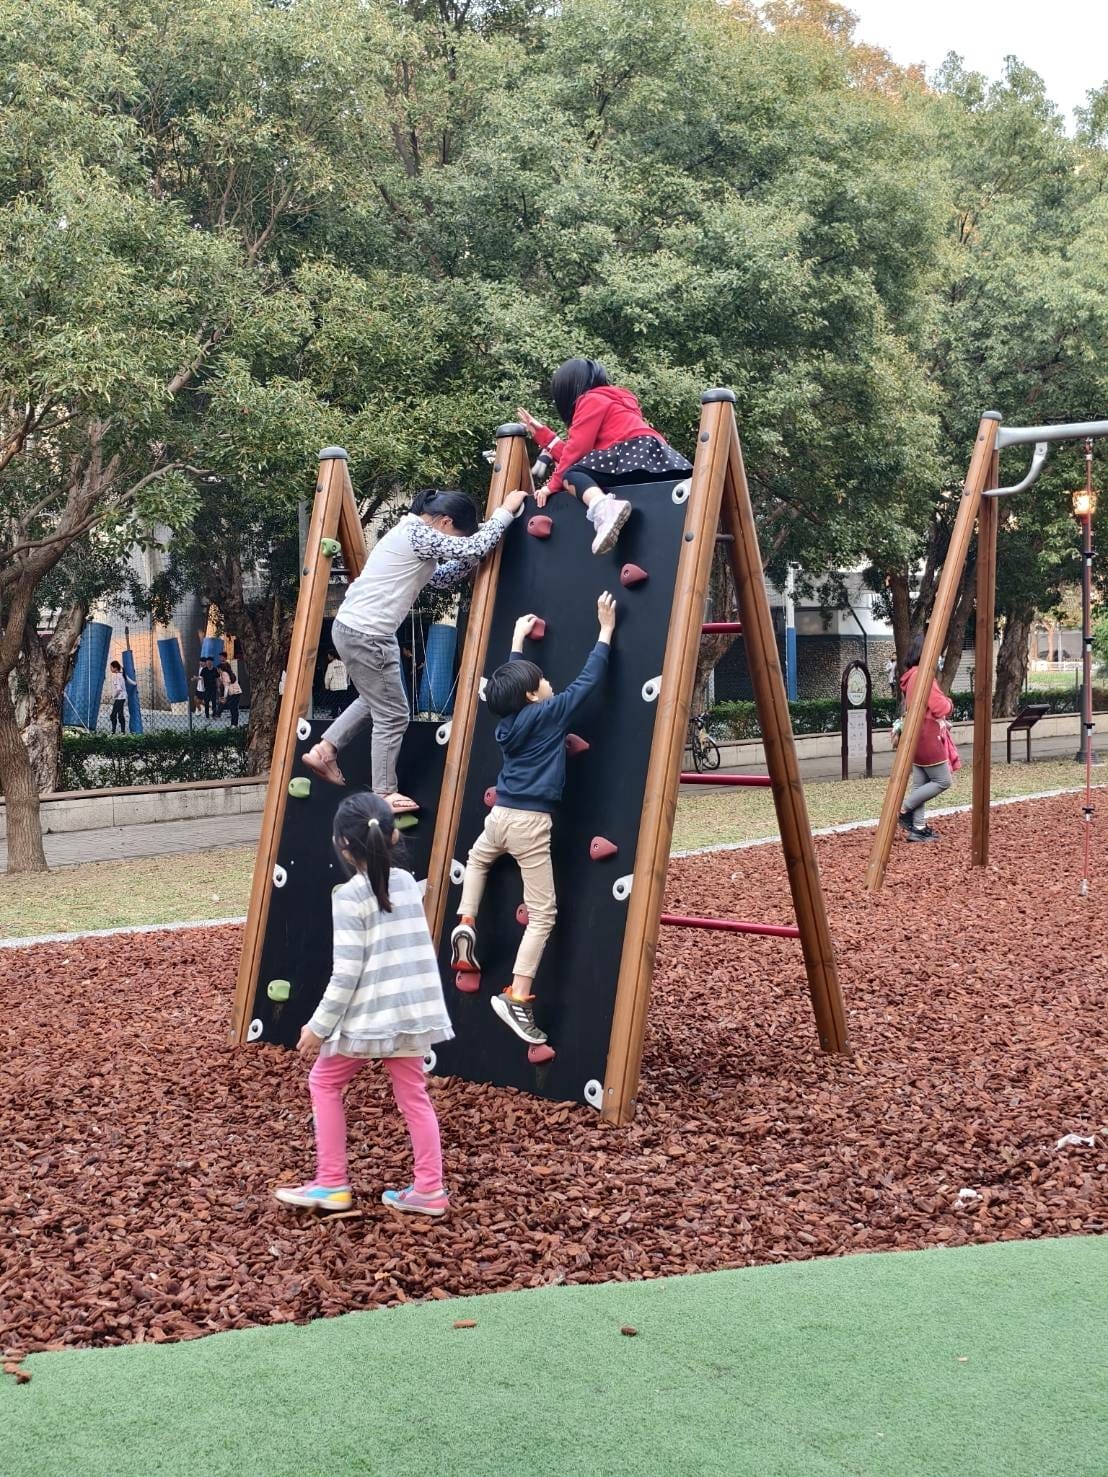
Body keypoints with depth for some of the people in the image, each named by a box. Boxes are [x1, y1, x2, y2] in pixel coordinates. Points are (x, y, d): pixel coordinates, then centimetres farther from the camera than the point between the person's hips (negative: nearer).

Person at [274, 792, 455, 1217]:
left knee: (324, 1082, 13)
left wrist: (319, 1026, -9)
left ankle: (332, 1183, 15)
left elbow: (346, 973, -16)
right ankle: (430, 1189, 14)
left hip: (367, 1015, -6)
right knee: (413, 1094, 13)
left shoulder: (349, 896, -14)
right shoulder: (408, 882, 5)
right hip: (411, 1010, 6)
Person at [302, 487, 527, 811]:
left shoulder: (411, 533, 14)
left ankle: (324, 751, 30)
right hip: (366, 636, -10)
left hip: (353, 628, 10)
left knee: (375, 700, 28)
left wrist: (472, 560, 9)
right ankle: (383, 794, 10)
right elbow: (476, 547, -19)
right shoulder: (418, 534, -17)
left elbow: (440, 578, 20)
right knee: (393, 715, 1)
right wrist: (506, 510, -9)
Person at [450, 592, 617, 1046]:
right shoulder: (549, 713, -10)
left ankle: (466, 923, 23)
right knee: (542, 912, -3)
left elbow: (511, 680, 27)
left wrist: (517, 640, 39)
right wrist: (606, 630, 1)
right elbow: (587, 681, -6)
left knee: (477, 859, 41)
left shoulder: (507, 718, 7)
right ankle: (517, 999, -10)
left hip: (499, 814, 7)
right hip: (530, 822, -7)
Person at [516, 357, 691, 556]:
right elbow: (576, 456, 24)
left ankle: (603, 507, -39)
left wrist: (553, 485, 3)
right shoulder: (608, 399, 32)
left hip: (637, 455, -9)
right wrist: (542, 432, 32)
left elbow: (577, 449, -4)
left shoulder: (592, 399, 5)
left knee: (570, 476, -11)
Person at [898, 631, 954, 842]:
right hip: (927, 738, -10)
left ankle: (918, 828, 9)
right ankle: (905, 810, -2)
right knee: (943, 780, -1)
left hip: (917, 738, 10)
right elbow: (942, 709, -20)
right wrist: (949, 703, 2)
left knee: (920, 783, 9)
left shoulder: (910, 675, 12)